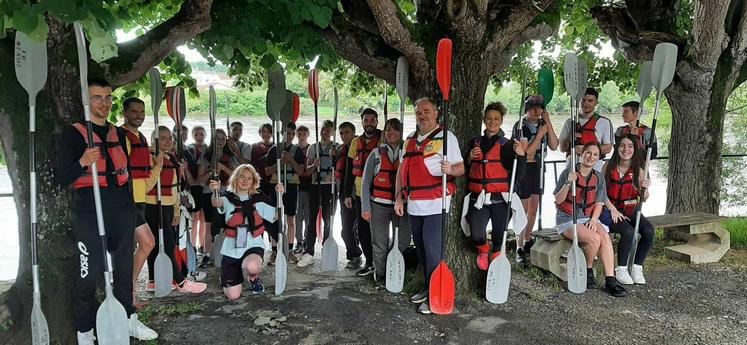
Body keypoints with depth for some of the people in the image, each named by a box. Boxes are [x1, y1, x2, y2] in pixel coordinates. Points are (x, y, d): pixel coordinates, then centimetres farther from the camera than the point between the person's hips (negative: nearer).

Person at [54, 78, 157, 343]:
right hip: (89, 215, -5)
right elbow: (60, 178, -8)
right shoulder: (72, 134, -2)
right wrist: (82, 163, -26)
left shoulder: (120, 134, 14)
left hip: (122, 212, 5)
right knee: (89, 274, -3)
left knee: (124, 269, 13)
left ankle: (128, 319, 27)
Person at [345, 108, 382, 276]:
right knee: (362, 229, 9)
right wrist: (347, 194, 8)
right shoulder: (356, 142, 10)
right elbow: (350, 170, 12)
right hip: (360, 193, 5)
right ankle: (370, 262, 22)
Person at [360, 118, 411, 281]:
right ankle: (380, 274, 22)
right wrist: (365, 207, -3)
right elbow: (366, 182, 4)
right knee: (380, 243, 1)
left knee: (404, 241, 2)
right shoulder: (376, 154, 5)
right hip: (379, 205, -1)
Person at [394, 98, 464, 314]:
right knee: (421, 248, 14)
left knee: (432, 248, -9)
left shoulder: (446, 137, -4)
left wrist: (451, 170, -31)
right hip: (414, 205, 7)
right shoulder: (410, 139, 15)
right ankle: (428, 288, 28)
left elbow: (460, 167, -7)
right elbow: (402, 170, 17)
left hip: (435, 204, -6)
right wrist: (399, 198, 10)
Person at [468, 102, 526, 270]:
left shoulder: (508, 145, 3)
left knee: (499, 236, 3)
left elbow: (518, 176, -3)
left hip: (500, 199, -1)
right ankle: (483, 249, 21)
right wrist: (470, 158, 1)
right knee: (476, 235, -13)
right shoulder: (475, 142, 12)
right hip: (478, 198, 2)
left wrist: (521, 155, -16)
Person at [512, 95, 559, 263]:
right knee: (523, 209, -6)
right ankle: (519, 249, 0)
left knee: (534, 207, 14)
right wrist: (540, 134, -18)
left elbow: (554, 146, -1)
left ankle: (527, 242, 30)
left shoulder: (542, 124, 7)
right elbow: (526, 153, -19)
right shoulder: (520, 126, -13)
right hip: (523, 168, -7)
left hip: (538, 167, 7)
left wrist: (548, 123, -7)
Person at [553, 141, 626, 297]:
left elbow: (599, 204, 9)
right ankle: (588, 271, -3)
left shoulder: (599, 177, 9)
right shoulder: (568, 173, -5)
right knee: (594, 238, -28)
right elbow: (558, 200, -7)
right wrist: (568, 183, -22)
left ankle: (610, 281, -24)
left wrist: (593, 220, -10)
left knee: (605, 236, -26)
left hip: (589, 218, 4)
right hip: (567, 219, -4)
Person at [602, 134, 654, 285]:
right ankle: (621, 269, -11)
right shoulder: (609, 166, -4)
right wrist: (613, 210, -14)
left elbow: (643, 199, 5)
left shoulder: (638, 170, 1)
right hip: (610, 209, -3)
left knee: (649, 231, -23)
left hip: (630, 210, 3)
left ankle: (637, 268, -4)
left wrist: (645, 189, -17)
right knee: (628, 232, -29)